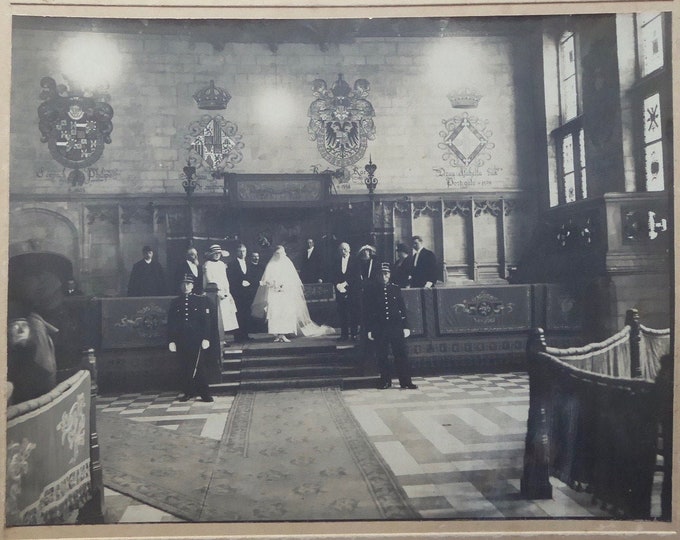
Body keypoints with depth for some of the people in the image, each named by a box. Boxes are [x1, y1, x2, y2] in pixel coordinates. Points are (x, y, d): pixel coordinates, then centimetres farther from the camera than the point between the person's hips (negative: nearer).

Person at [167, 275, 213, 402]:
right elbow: (170, 323, 9)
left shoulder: (201, 300, 5)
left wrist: (206, 338, -7)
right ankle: (188, 392, 15)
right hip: (181, 341, 2)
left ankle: (205, 393, 1)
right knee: (185, 367, 5)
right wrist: (171, 341, 1)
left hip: (197, 339, -2)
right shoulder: (175, 303, 10)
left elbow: (206, 321, 1)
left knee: (199, 366, -5)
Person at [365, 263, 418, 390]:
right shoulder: (372, 290, 2)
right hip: (379, 328, -1)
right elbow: (369, 311, 2)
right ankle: (385, 381, 16)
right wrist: (370, 330, -1)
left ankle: (405, 381, 5)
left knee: (401, 354, -1)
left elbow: (402, 309, 10)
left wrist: (405, 327, 4)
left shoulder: (395, 289, 7)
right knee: (382, 356, 4)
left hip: (396, 327, 1)